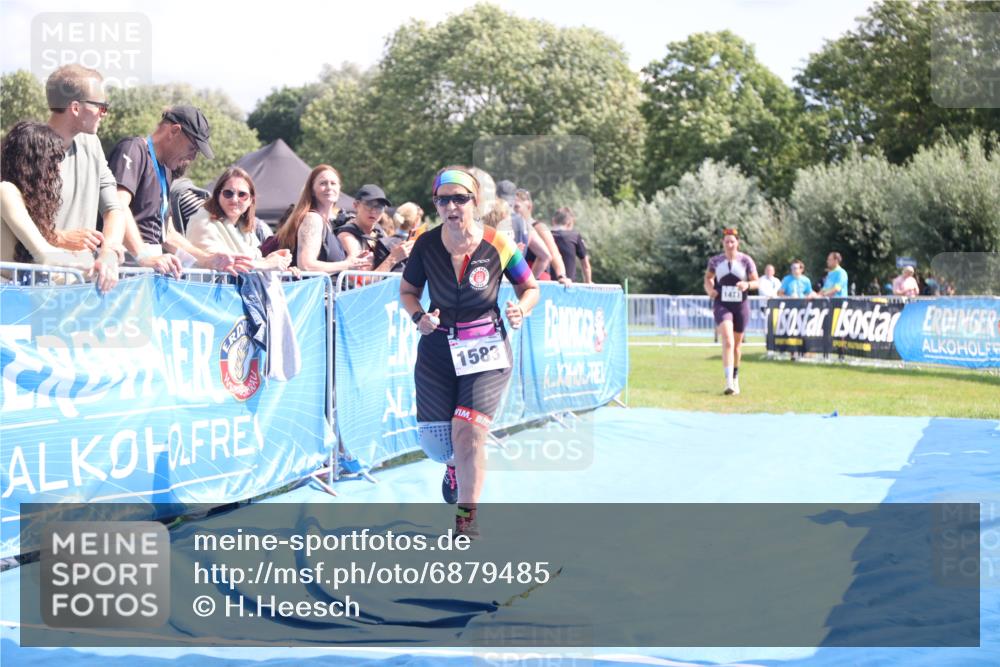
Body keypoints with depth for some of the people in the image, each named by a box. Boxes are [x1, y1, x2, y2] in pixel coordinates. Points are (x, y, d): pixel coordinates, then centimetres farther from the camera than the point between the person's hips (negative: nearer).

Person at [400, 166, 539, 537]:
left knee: (469, 431, -15)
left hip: (486, 351, -2)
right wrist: (418, 317, -12)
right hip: (437, 348, 2)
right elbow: (408, 291, 8)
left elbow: (530, 288, 4)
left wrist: (521, 309, -18)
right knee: (435, 441, 4)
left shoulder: (497, 245, -11)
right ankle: (454, 465, 43)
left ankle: (467, 515, 3)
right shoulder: (427, 245, -6)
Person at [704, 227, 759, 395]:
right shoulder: (715, 261, 2)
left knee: (737, 344, 14)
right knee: (727, 342, -19)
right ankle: (729, 382, -26)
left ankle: (735, 377, 36)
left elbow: (756, 282, -1)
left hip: (740, 306, 1)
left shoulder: (746, 260, -2)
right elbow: (708, 277, 18)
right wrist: (709, 289, -2)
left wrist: (747, 285, -23)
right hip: (722, 305, -1)